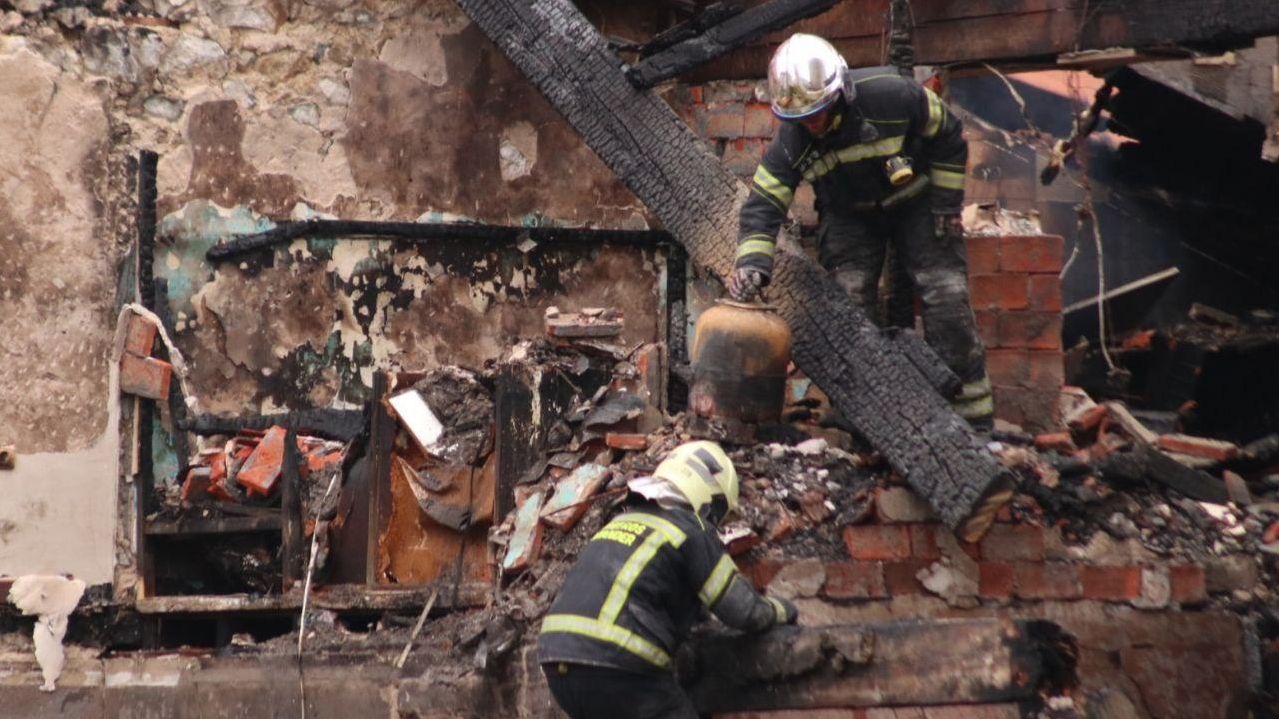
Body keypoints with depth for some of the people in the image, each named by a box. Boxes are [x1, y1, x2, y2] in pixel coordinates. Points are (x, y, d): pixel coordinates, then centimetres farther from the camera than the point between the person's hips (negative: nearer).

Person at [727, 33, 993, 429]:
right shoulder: (791, 141, -23)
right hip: (848, 215, 2)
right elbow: (763, 204, -22)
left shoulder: (891, 96, -31)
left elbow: (948, 134, -14)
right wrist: (752, 262, -38)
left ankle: (974, 417, -2)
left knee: (947, 299, -8)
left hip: (914, 201, -2)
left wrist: (946, 202, -12)